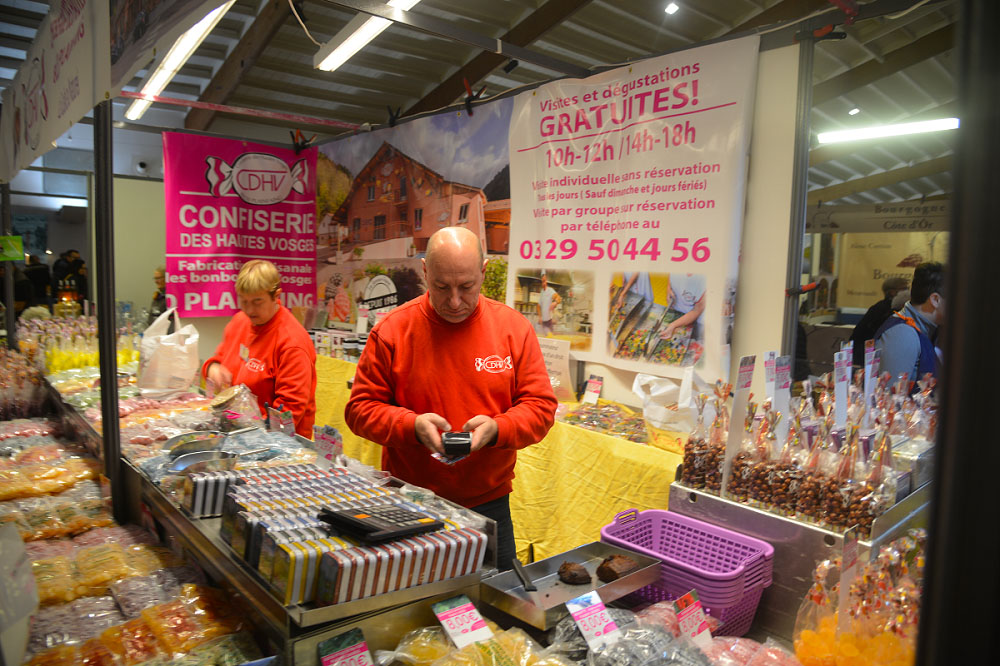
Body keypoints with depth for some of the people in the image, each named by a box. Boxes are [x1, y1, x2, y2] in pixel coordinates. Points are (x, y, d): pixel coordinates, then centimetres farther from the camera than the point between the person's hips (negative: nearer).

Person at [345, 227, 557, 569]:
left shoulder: (514, 327, -2)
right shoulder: (392, 330, -5)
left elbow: (541, 406, 0)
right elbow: (360, 409, -2)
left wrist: (496, 428, -19)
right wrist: (412, 426, -19)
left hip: (489, 503, 1)